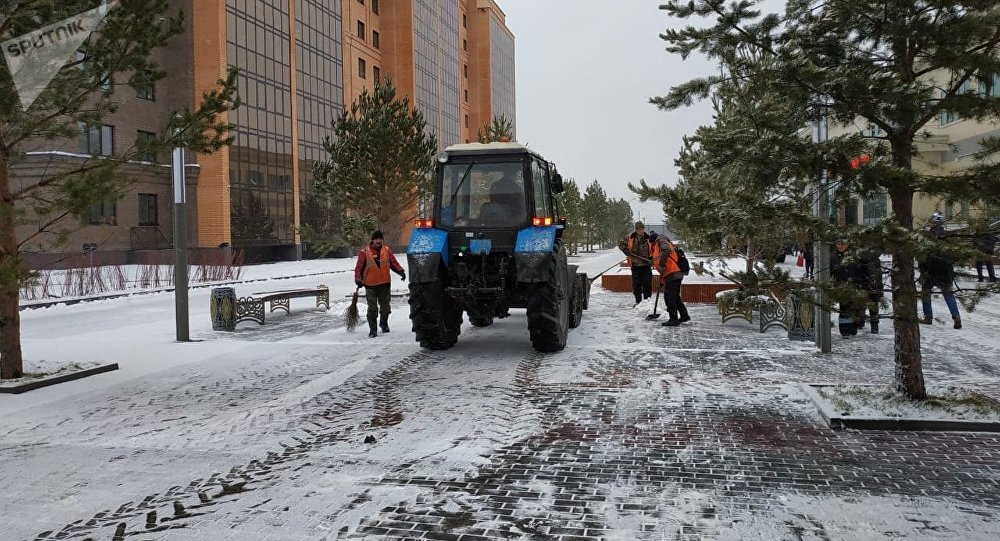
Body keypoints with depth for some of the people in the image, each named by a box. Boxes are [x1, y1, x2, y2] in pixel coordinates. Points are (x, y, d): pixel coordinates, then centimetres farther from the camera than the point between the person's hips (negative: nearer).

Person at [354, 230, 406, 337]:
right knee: (372, 308, -2)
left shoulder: (386, 250, 7)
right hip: (370, 285, -3)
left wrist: (400, 271, -10)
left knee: (385, 306, 13)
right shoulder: (365, 252, -2)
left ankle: (384, 323, 37)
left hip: (384, 284, 3)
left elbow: (394, 263, 7)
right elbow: (359, 268, -2)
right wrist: (358, 280, -13)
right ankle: (372, 329, 6)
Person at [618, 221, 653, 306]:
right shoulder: (630, 237, 0)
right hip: (635, 265, 0)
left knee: (647, 283, -1)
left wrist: (652, 258, -5)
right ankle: (638, 301, 15)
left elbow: (654, 249, 10)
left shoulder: (648, 238, 1)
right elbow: (621, 244, 11)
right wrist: (625, 249, -8)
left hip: (646, 265, 0)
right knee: (636, 284, 4)